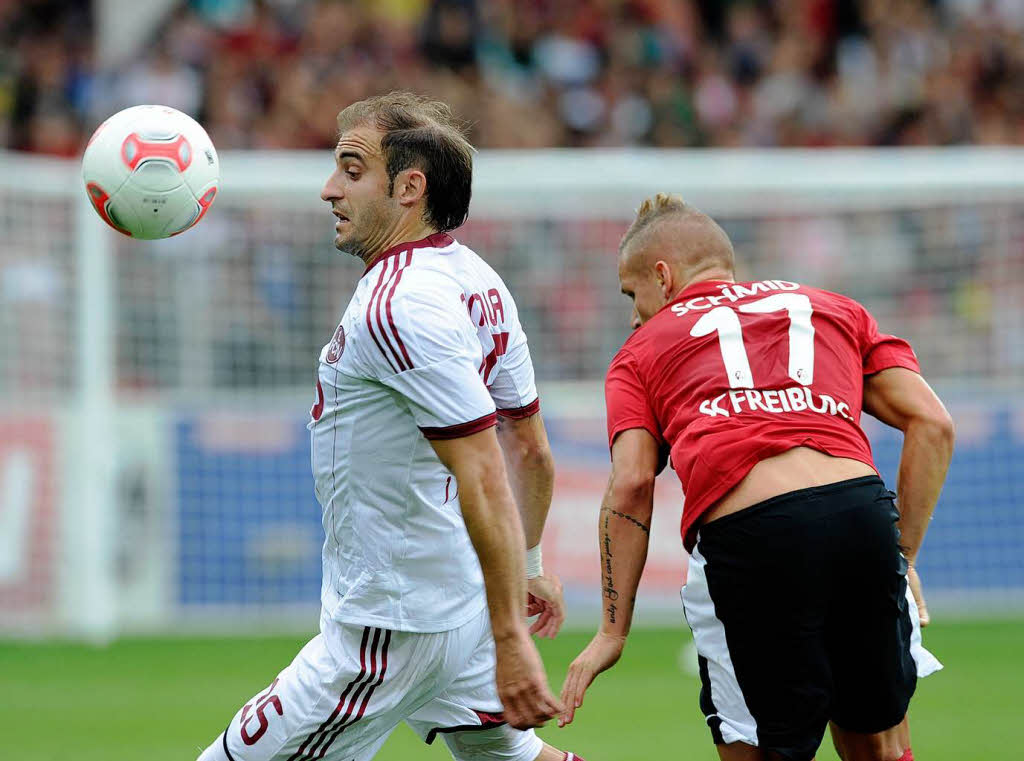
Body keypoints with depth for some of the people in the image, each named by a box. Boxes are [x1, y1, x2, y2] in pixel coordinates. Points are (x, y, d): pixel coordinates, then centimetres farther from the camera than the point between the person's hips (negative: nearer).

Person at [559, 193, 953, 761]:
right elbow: (931, 423, 16)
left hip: (746, 539, -3)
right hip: (863, 514, 3)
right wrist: (903, 555, 17)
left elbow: (631, 486, 7)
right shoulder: (834, 309, 29)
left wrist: (614, 630, 9)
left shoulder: (643, 348, 22)